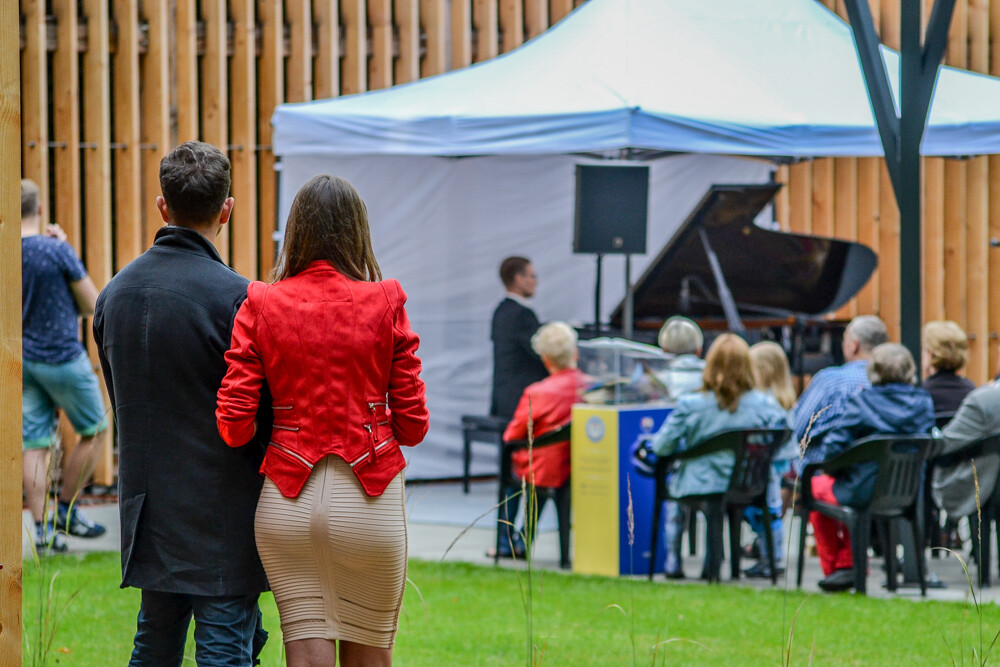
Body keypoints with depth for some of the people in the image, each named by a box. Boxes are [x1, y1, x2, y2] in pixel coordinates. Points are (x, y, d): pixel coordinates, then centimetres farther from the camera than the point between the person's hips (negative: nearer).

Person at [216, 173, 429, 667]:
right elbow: (413, 424, -2)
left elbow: (233, 425, -5)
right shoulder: (385, 304, -4)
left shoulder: (261, 306, -1)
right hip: (368, 497, -1)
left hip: (287, 496, 1)